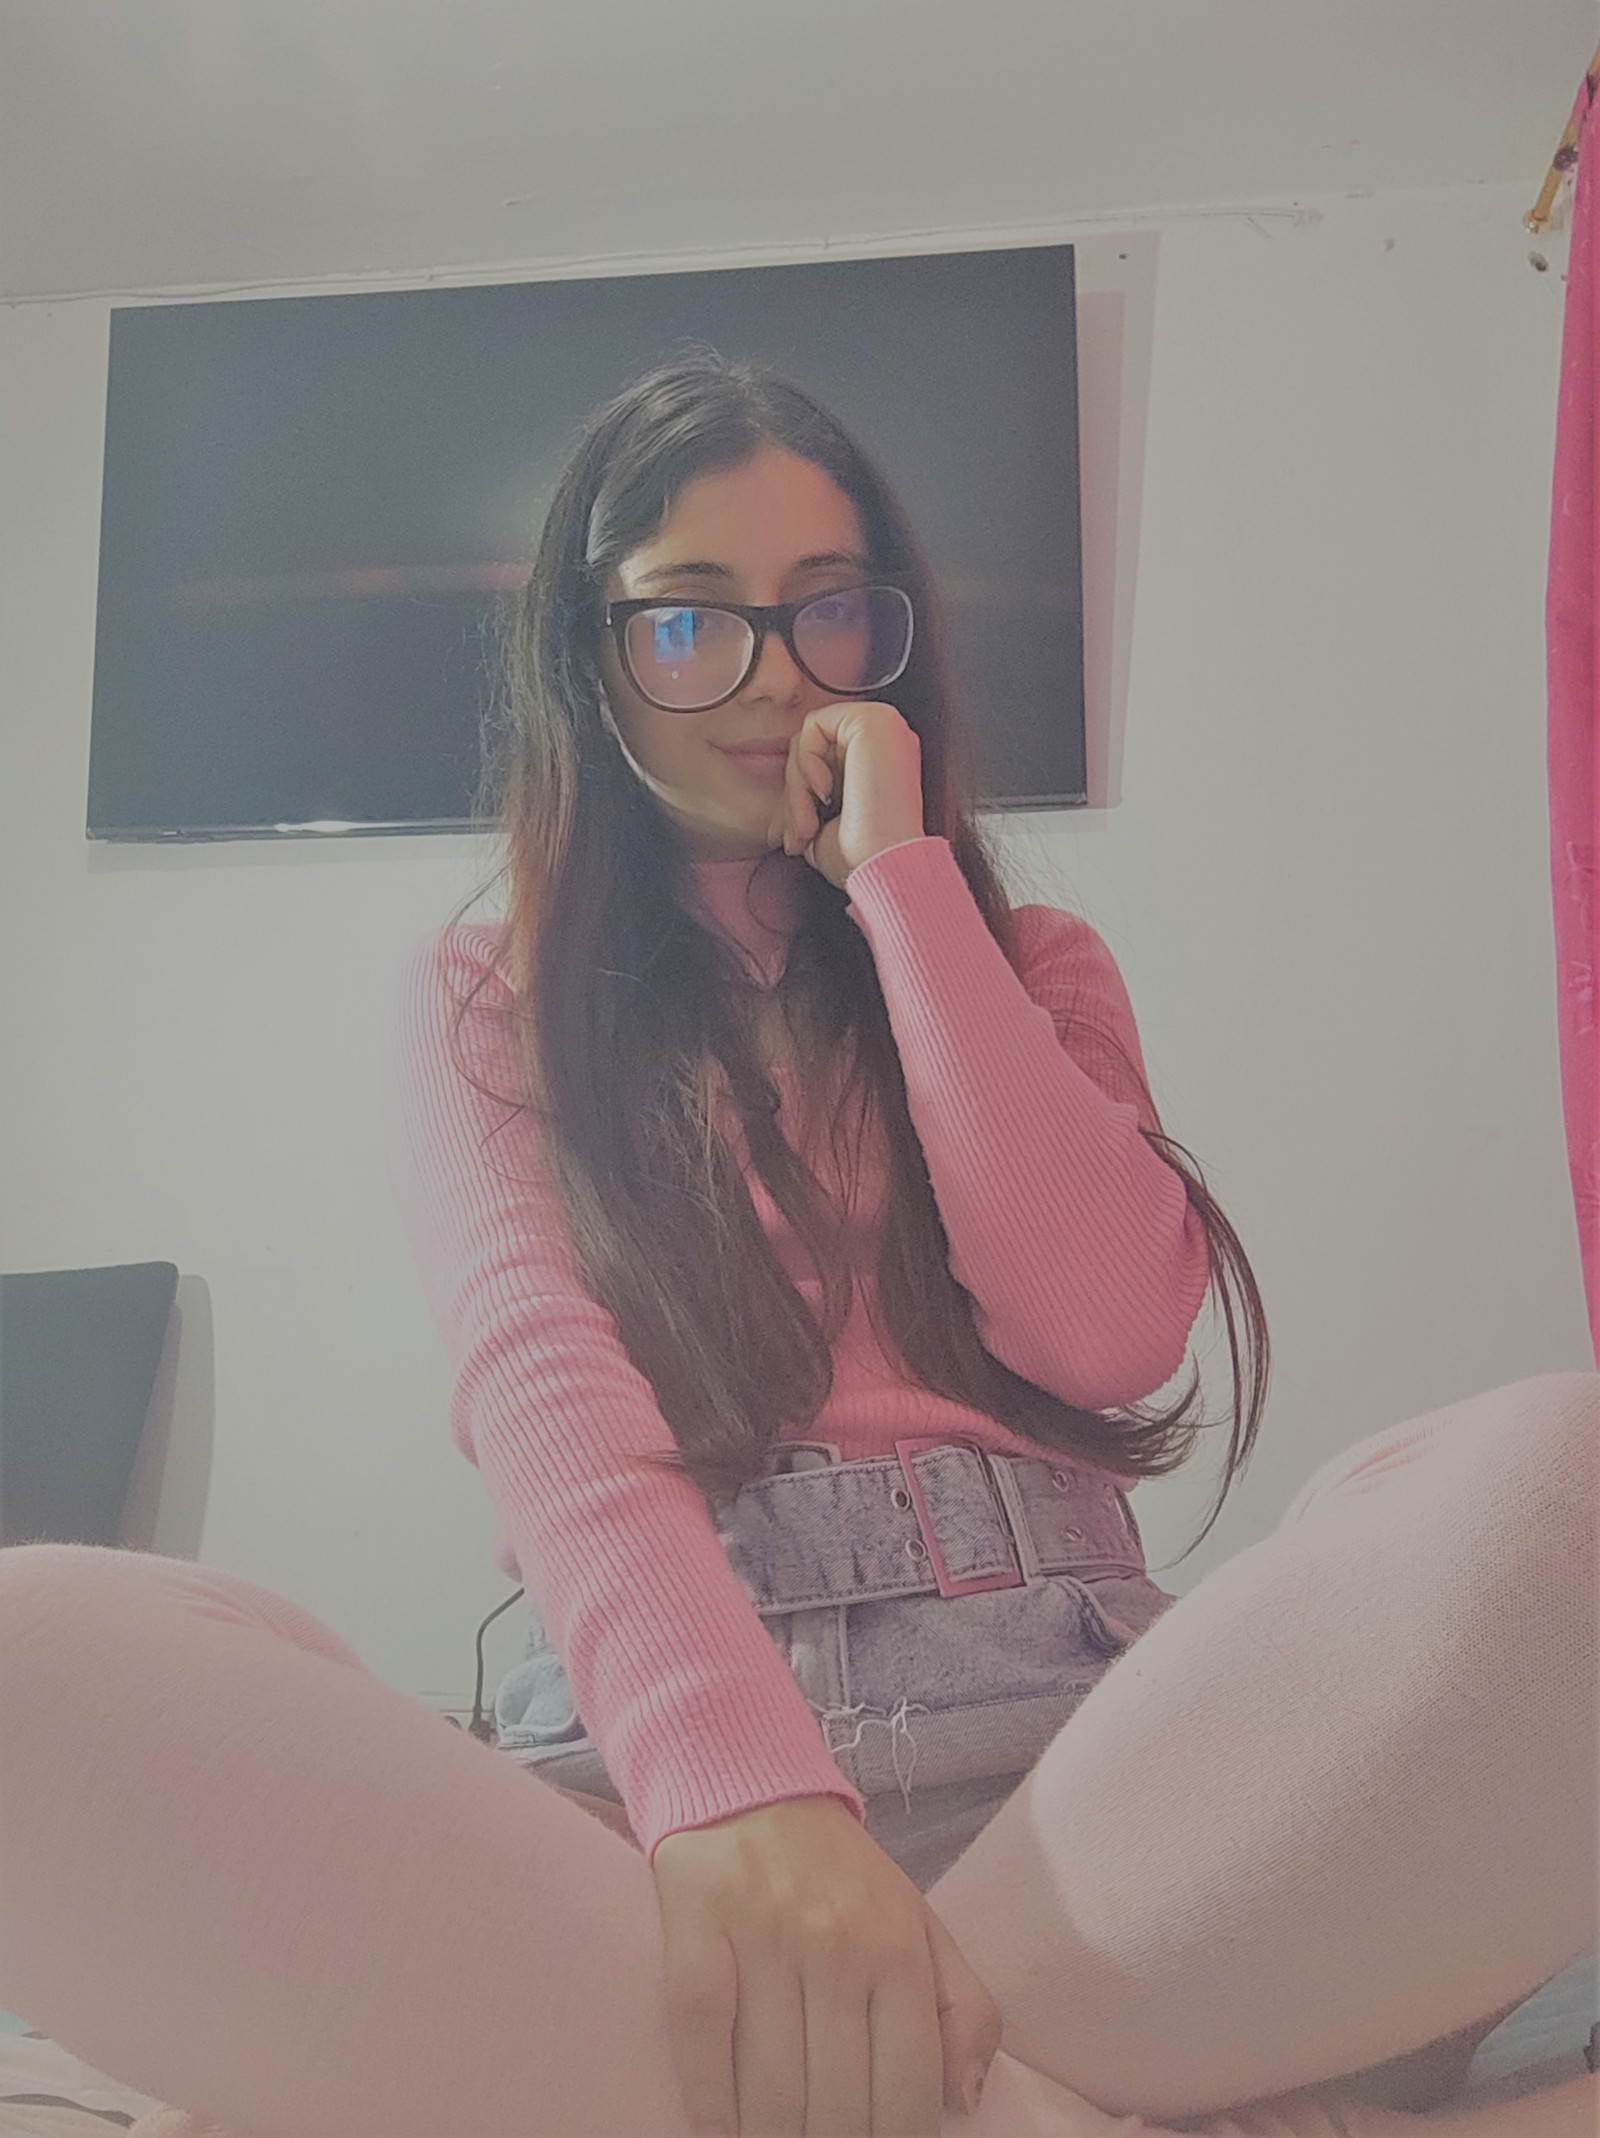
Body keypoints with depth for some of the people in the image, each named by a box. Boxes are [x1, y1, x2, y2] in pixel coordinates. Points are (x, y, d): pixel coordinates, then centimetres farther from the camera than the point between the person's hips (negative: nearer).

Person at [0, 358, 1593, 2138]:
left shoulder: (1027, 966, 23)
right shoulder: (483, 1009, 17)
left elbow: (1109, 1334, 2)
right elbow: (538, 1374, -5)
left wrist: (901, 876, 6)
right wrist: (735, 1781, -25)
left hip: (1077, 1739, 2)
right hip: (648, 1761, -1)